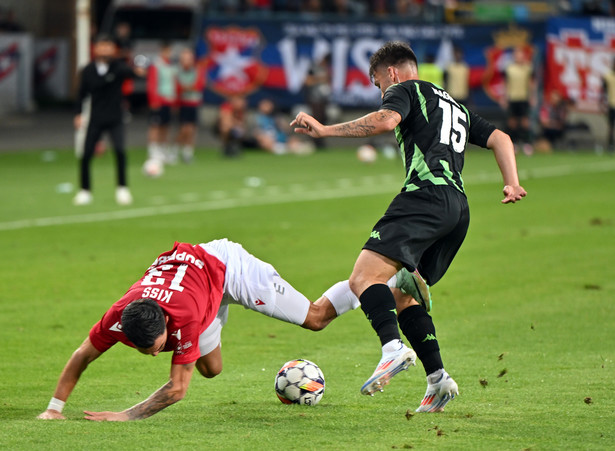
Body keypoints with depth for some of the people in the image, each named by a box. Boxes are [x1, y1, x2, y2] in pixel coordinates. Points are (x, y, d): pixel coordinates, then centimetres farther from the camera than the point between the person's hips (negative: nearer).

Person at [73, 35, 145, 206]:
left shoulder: (118, 67, -7)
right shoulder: (88, 71, 0)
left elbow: (128, 71, -30)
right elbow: (82, 93, 8)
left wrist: (137, 71, -52)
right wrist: (78, 114, -1)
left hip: (115, 119, -2)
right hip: (96, 120, 2)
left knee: (120, 151, -19)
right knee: (86, 155, -2)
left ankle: (122, 188, -5)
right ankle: (85, 191, 16)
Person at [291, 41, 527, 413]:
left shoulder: (405, 90, 10)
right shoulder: (457, 107, 35)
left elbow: (385, 120, -11)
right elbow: (500, 138, 28)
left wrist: (324, 130, -11)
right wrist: (512, 184, 16)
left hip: (426, 195, -8)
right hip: (459, 207, 8)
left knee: (364, 278, -20)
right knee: (402, 295, 18)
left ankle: (394, 348, -44)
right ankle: (437, 377, 6)